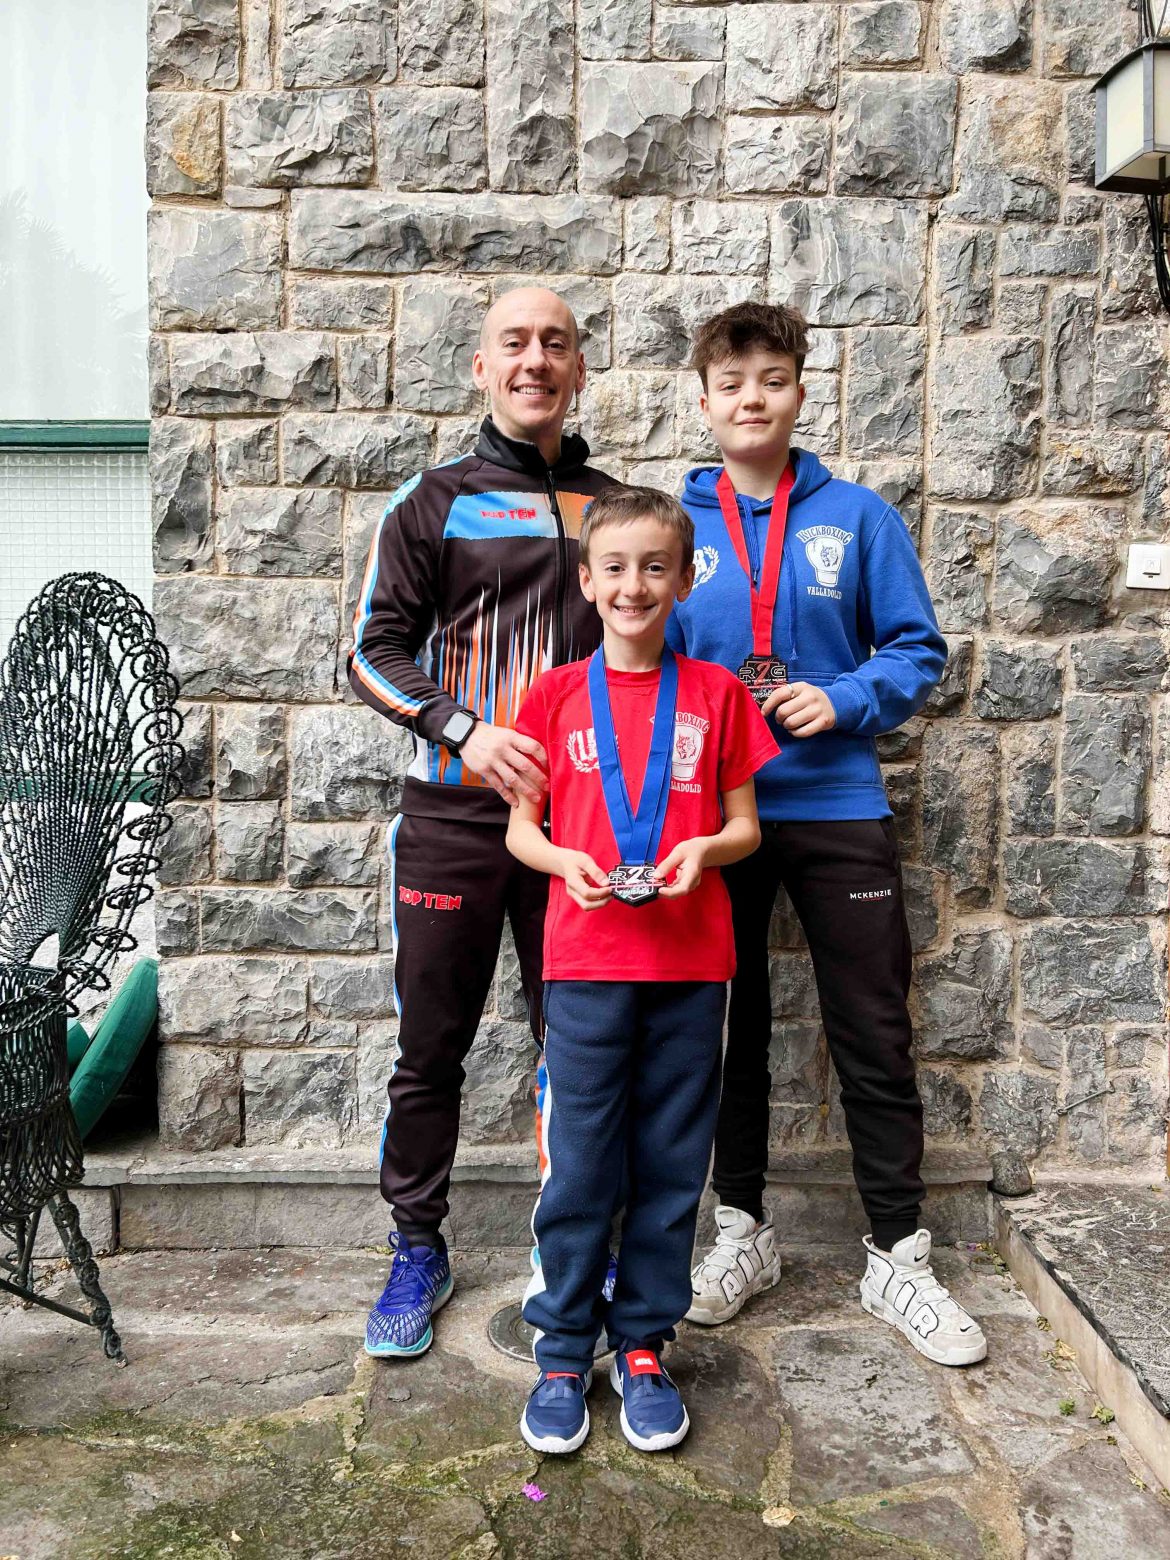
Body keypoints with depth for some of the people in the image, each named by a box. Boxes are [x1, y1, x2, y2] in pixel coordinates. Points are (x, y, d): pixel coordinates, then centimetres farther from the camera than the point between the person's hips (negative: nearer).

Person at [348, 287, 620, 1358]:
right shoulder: (434, 501, 5)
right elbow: (374, 649, -1)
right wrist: (465, 729, -16)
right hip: (455, 812, -2)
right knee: (432, 1042, 6)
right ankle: (419, 1251, 25)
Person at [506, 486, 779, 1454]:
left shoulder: (716, 693, 6)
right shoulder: (556, 695, 5)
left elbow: (746, 826, 8)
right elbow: (520, 828, 7)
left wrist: (703, 849, -13)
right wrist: (565, 860, -13)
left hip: (691, 959, 1)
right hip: (585, 960, -1)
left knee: (672, 1160, 9)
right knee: (581, 1161, 5)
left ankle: (645, 1346, 27)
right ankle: (562, 1353, 22)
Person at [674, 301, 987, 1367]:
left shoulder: (859, 518, 3)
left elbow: (918, 650, 3)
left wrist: (843, 701, -13)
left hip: (837, 808, 0)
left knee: (875, 1037, 5)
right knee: (728, 1028, 12)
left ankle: (898, 1257, 22)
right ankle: (743, 1231, 30)